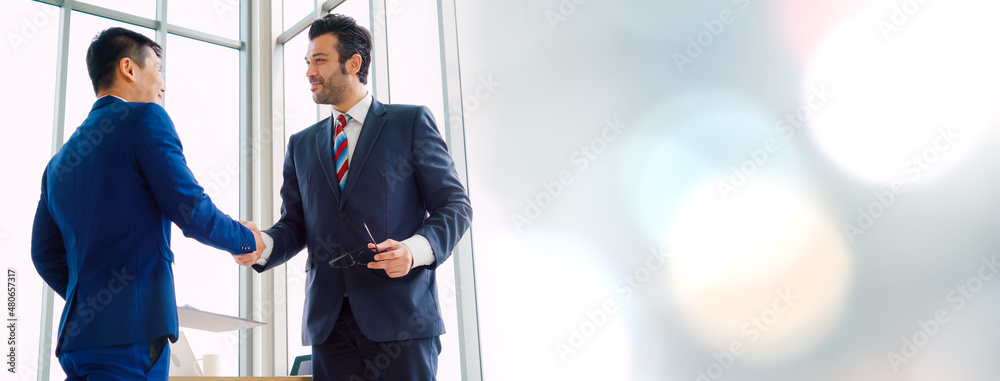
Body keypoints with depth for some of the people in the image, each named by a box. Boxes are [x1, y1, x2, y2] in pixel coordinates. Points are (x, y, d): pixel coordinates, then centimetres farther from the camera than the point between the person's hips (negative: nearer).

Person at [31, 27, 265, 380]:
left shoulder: (60, 160, 17)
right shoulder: (145, 118, -4)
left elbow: (45, 255, 19)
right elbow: (191, 210, -11)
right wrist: (246, 240, 5)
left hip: (77, 332, 7)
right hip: (131, 332, -7)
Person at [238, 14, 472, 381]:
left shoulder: (411, 122, 5)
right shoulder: (302, 145, 19)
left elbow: (454, 204, 1)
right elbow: (295, 225, 16)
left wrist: (416, 249, -18)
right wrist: (263, 244, -7)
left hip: (398, 315, -4)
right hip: (329, 321, 4)